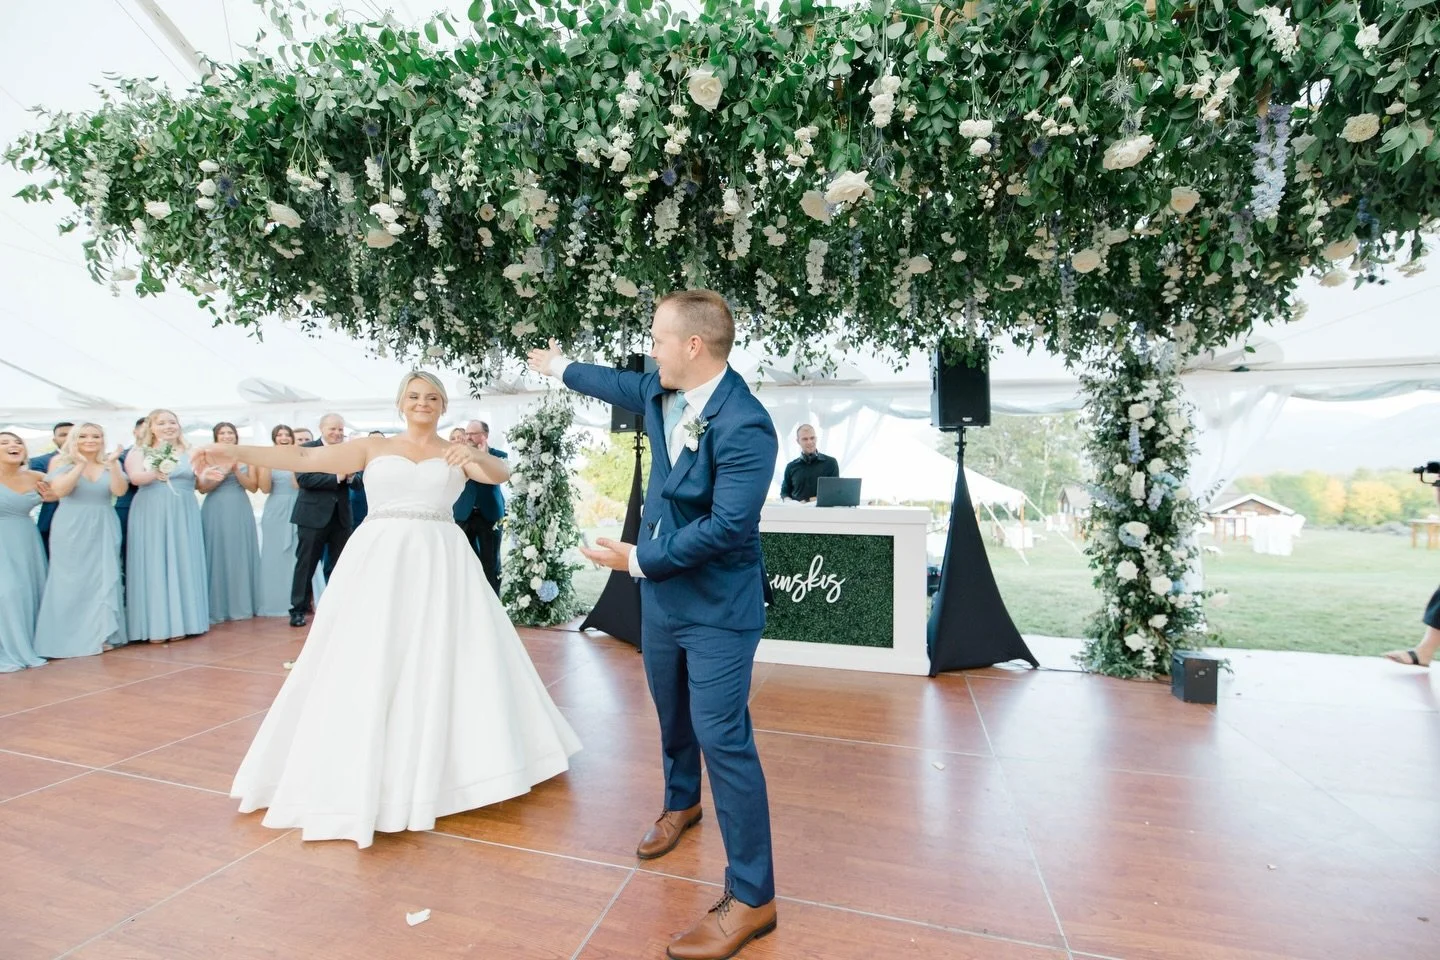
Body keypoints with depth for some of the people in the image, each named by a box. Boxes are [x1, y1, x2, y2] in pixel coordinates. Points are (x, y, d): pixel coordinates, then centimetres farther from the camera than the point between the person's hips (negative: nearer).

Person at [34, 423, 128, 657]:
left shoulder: (111, 464, 6)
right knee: (72, 580, 2)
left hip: (104, 529, 2)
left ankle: (101, 635, 9)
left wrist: (112, 463, -18)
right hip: (71, 529, -1)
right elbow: (59, 490, -12)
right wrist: (81, 464, -18)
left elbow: (119, 491, -7)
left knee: (104, 579, 1)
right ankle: (69, 637, 10)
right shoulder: (60, 461, 2)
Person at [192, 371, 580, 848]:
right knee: (366, 665, 3)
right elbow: (307, 458, 1)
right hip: (380, 561, 0)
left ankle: (437, 762, 23)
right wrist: (238, 453, -8)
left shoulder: (456, 452, 8)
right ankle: (366, 770, 21)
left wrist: (473, 455, -28)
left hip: (440, 563, 0)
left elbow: (499, 473, -8)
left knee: (446, 660, 4)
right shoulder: (373, 447, 9)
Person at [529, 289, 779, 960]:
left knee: (722, 738, -4)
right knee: (673, 715, 25)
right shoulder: (661, 393, 1)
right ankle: (681, 803, 53)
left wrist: (639, 558, -21)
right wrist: (561, 367, 38)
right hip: (661, 594, 8)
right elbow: (619, 384, 23)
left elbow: (727, 526, -30)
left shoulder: (745, 426, -26)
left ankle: (752, 898, 13)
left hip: (717, 606, -8)